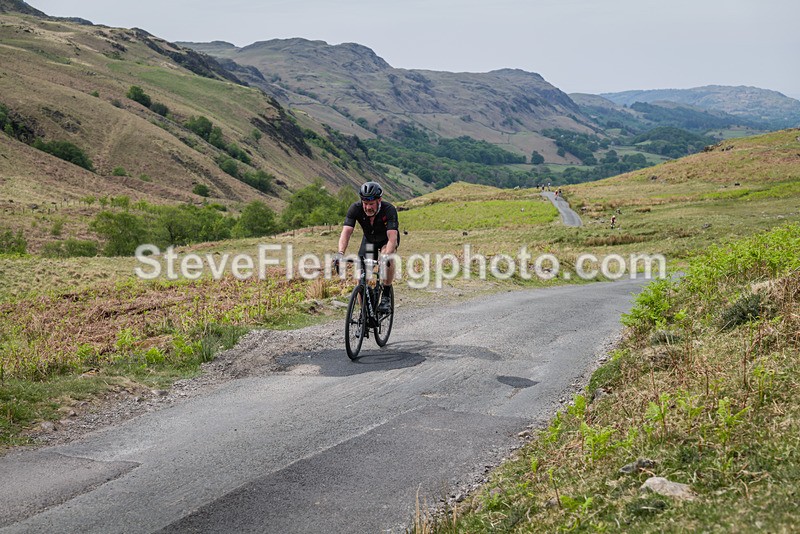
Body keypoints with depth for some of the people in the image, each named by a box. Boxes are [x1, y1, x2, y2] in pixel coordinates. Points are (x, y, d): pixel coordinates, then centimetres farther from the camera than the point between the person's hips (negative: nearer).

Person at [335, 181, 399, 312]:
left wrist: (386, 256, -62)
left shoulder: (389, 210, -36)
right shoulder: (355, 208, -29)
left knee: (387, 257, -35)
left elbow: (392, 237, -45)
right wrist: (340, 253, -53)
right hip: (369, 239, 3)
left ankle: (386, 296, -19)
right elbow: (346, 232, -37)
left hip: (387, 238, -3)